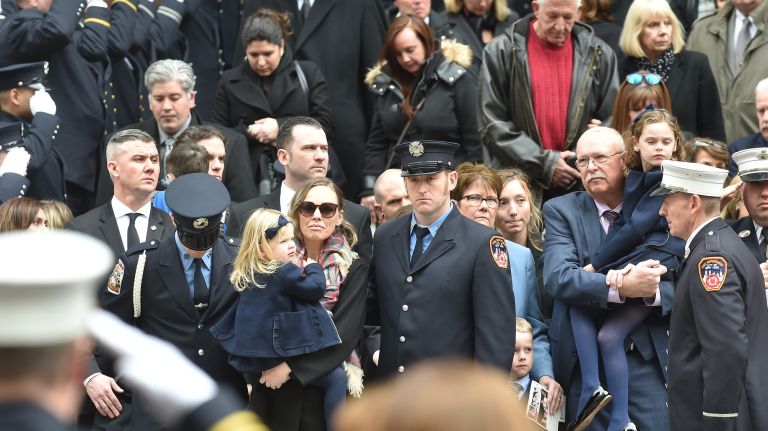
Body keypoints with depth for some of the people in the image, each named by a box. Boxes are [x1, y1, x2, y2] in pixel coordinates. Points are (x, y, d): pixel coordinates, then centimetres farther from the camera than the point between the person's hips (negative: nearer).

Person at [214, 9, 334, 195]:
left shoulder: (308, 73, 8)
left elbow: (326, 125, 0)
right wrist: (249, 132, -8)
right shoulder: (230, 82, 13)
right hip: (251, 182, 1)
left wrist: (281, 127, -9)